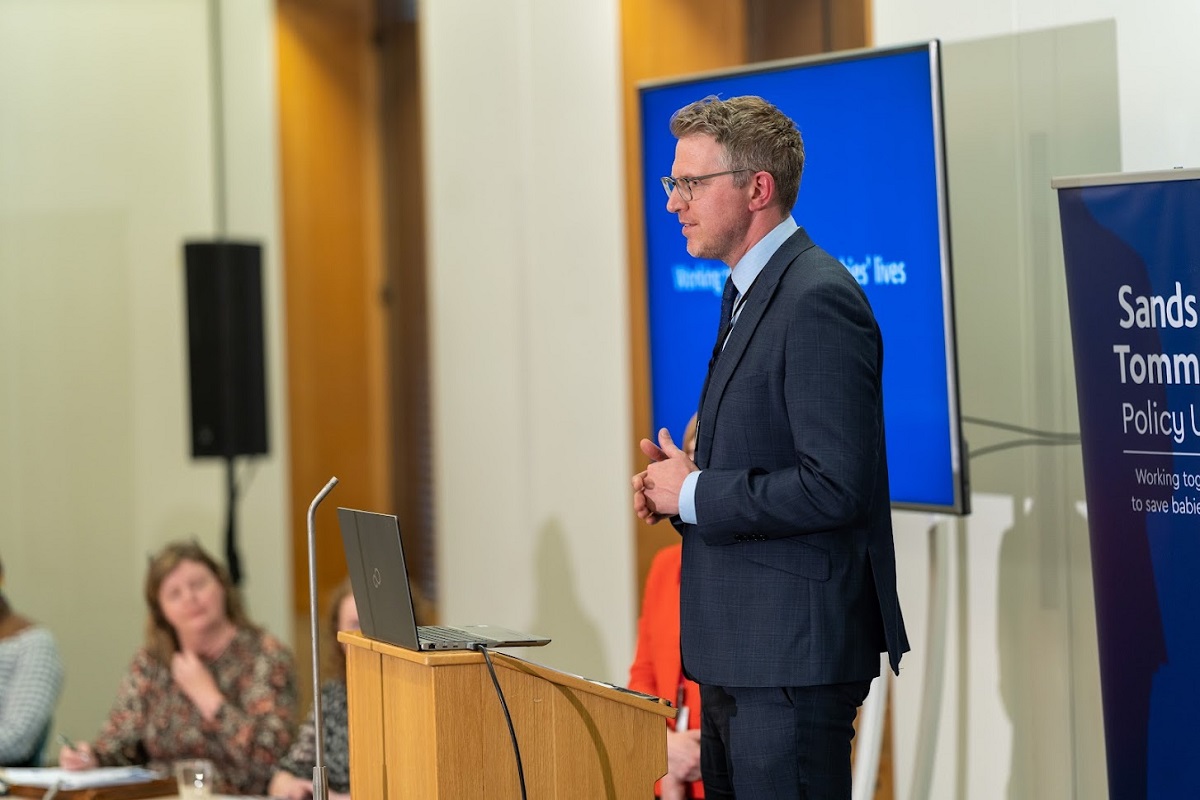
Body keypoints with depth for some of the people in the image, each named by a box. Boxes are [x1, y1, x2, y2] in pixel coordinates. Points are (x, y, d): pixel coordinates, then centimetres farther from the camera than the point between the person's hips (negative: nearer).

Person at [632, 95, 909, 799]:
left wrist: (695, 494, -15)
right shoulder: (750, 293, 16)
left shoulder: (819, 300, -17)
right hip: (736, 654, 10)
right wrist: (675, 485, 5)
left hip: (794, 654, -10)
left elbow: (835, 486, -24)